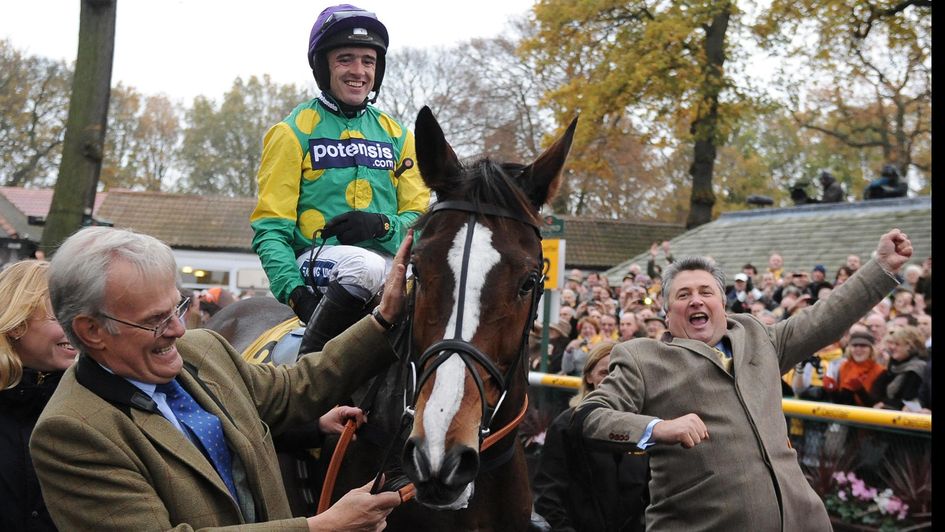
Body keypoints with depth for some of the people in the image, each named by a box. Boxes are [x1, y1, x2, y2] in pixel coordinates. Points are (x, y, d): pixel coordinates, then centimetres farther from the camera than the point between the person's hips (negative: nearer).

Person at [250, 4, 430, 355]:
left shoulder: (396, 135, 16)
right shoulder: (293, 132, 4)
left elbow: (418, 215, 12)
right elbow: (270, 227, -1)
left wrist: (382, 225, -11)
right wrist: (294, 289, -18)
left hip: (389, 258, 4)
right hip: (317, 259, -3)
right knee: (364, 264, -36)